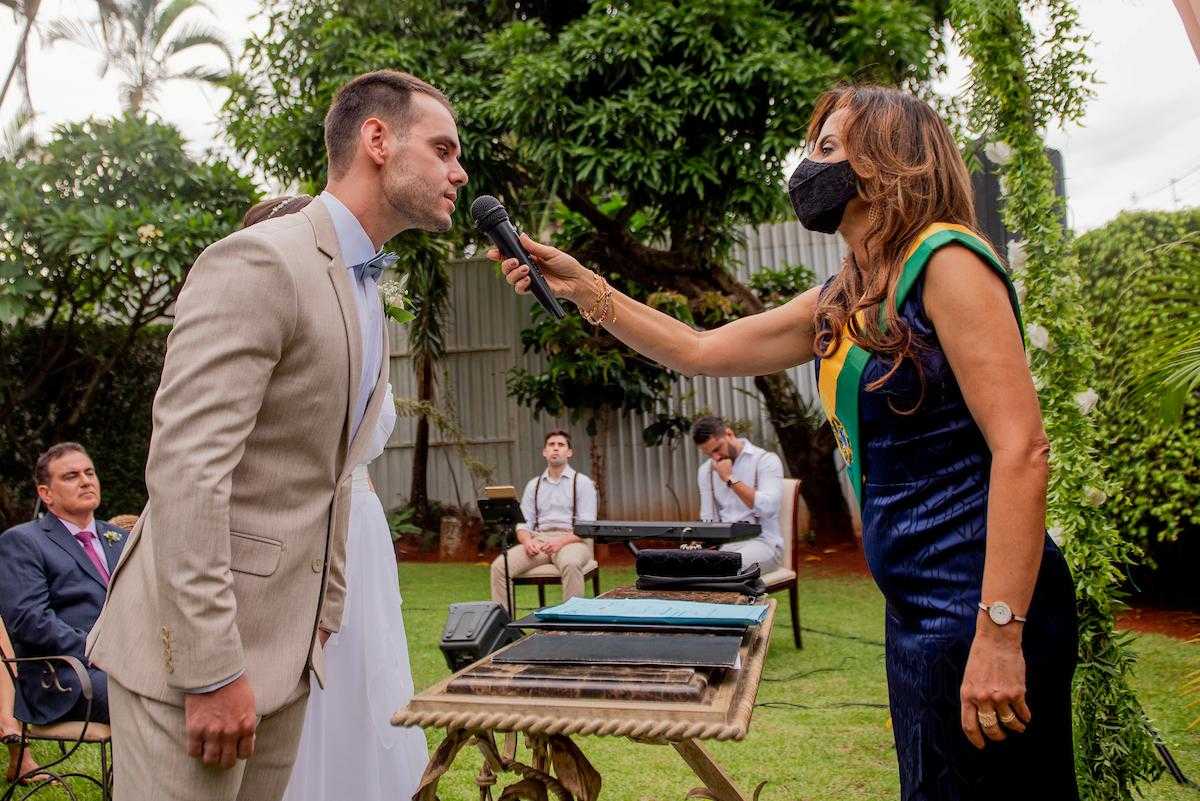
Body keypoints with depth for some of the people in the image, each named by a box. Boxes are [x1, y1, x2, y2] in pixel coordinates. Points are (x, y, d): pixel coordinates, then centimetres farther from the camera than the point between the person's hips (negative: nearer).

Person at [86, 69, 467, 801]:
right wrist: (212, 669, -22)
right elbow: (184, 467, -22)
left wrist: (326, 618, 15)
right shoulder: (259, 262, -16)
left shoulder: (365, 293, 13)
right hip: (193, 644, -8)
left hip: (283, 644, 8)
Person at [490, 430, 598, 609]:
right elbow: (523, 523, 12)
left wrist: (561, 542, -21)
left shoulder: (582, 482, 6)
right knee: (499, 566, -21)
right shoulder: (533, 485, 18)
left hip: (572, 540, -3)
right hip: (538, 539, 4)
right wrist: (527, 541, -12)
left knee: (570, 563, -39)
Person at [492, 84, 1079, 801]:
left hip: (982, 605, -8)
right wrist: (583, 288, 11)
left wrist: (999, 634, -23)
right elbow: (700, 351, 17)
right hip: (917, 608, 8)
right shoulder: (840, 302, 13)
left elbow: (1022, 447, -18)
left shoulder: (947, 260, -12)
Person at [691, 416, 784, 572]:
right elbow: (708, 519, 12)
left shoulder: (766, 460, -5)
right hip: (724, 543, 5)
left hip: (762, 542, -5)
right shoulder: (706, 470, 11)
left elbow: (767, 508, -20)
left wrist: (730, 478, -16)